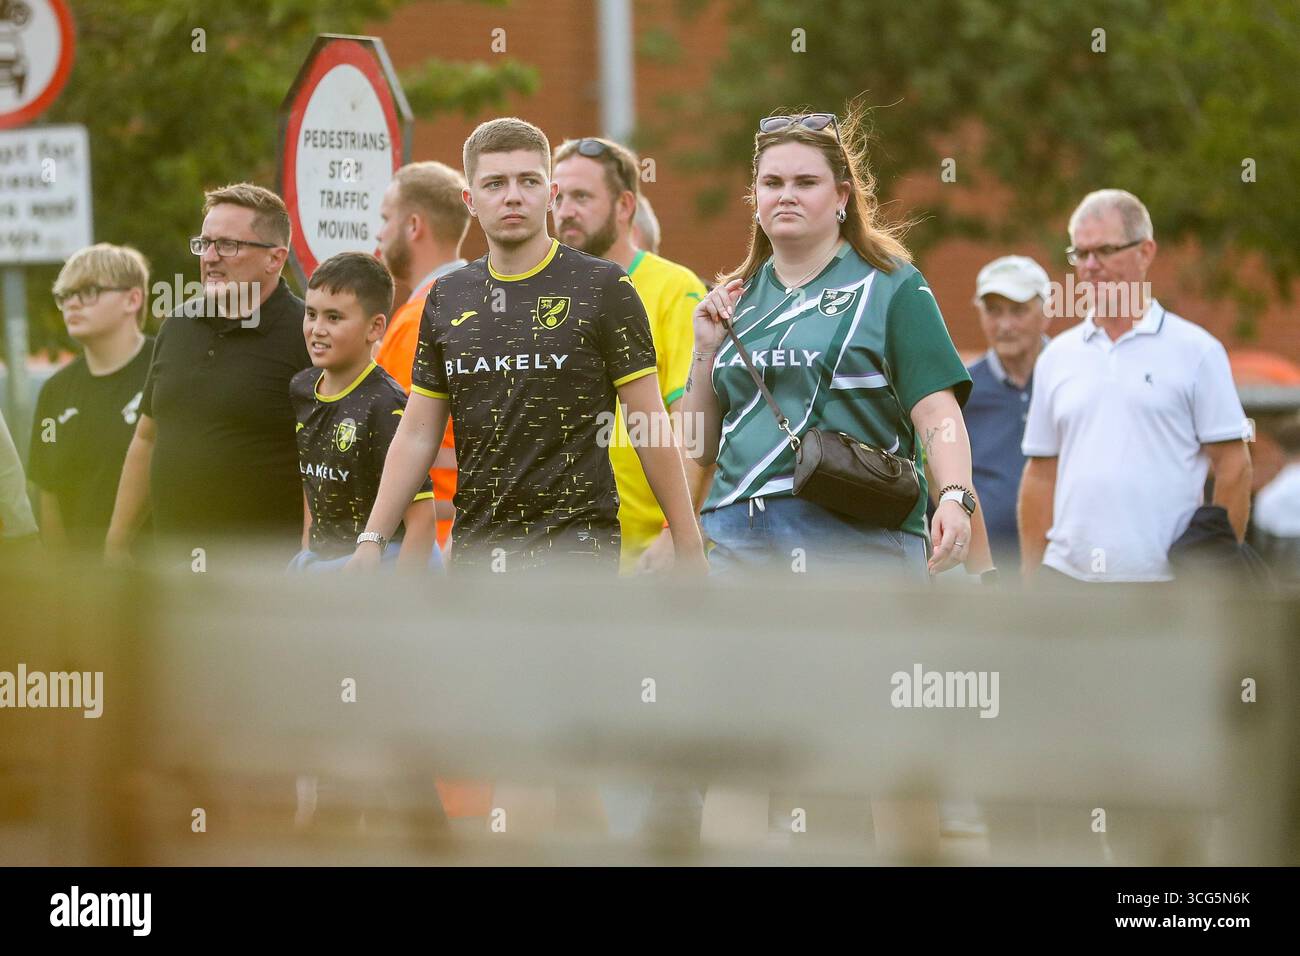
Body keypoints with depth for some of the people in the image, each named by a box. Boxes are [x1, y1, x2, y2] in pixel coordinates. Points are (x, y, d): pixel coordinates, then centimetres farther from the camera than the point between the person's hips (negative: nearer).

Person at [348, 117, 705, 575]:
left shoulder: (603, 288, -3)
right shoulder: (447, 297, 11)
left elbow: (650, 427, -4)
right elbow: (417, 436, 14)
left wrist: (689, 550, -6)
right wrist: (371, 540, 6)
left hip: (574, 541, -5)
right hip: (475, 550, 5)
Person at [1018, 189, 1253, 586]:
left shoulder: (1196, 351, 2)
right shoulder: (1058, 356, 14)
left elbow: (1233, 467, -1)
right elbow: (1041, 474, 15)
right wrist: (1030, 576, 8)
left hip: (1165, 580, -3)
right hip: (1067, 576, 3)